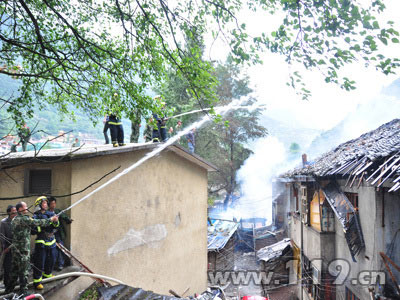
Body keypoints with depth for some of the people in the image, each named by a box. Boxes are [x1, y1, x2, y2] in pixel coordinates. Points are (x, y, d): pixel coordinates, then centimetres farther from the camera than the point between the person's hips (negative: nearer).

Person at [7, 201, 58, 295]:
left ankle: (9, 289, 28)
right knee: (24, 270, 0)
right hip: (23, 250, -9)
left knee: (14, 269, 18)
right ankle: (23, 290, 7)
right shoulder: (23, 219, -17)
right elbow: (37, 222, -17)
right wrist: (51, 220, -8)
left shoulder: (14, 219, 12)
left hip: (15, 248, 9)